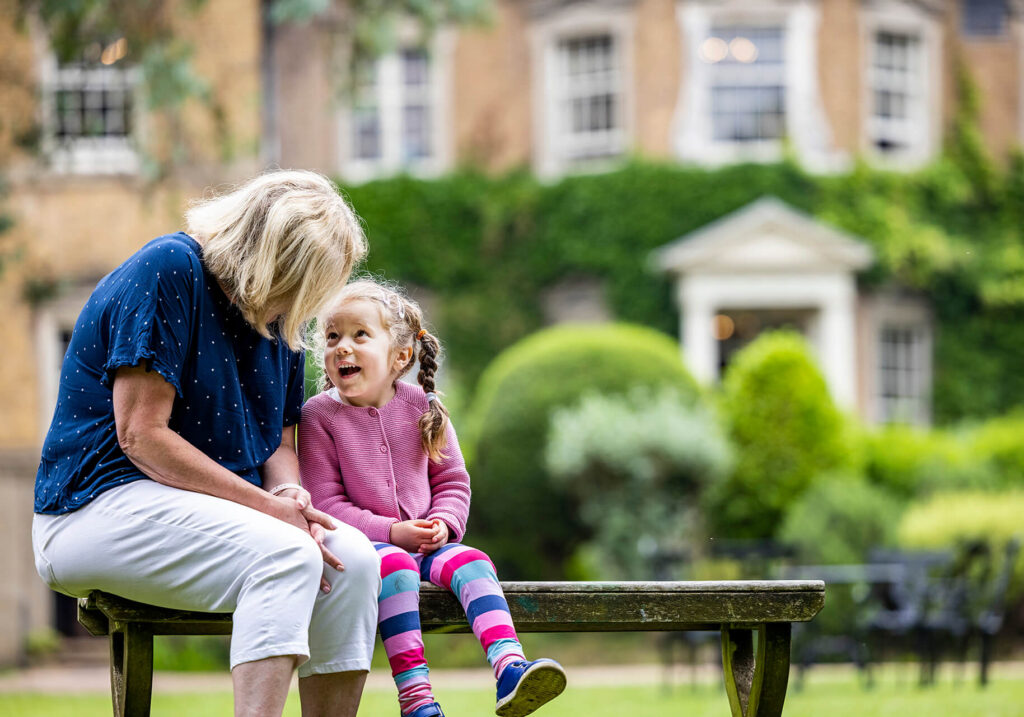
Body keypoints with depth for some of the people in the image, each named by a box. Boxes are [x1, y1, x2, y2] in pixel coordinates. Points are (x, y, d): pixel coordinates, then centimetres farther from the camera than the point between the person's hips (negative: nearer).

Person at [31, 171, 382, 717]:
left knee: (352, 557, -17)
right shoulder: (168, 270, -13)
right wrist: (266, 506, -21)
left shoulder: (280, 318, 12)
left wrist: (290, 497, -10)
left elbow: (278, 443, 15)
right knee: (286, 556, -31)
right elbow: (142, 435, -18)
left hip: (222, 508, 8)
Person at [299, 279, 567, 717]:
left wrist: (444, 524, -10)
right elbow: (326, 502, -9)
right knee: (395, 567, -34)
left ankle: (509, 669, -42)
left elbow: (452, 480, 12)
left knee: (472, 562, -24)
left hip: (428, 544, 4)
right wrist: (390, 532, -19)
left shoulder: (421, 408, 6)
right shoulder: (319, 415, -4)